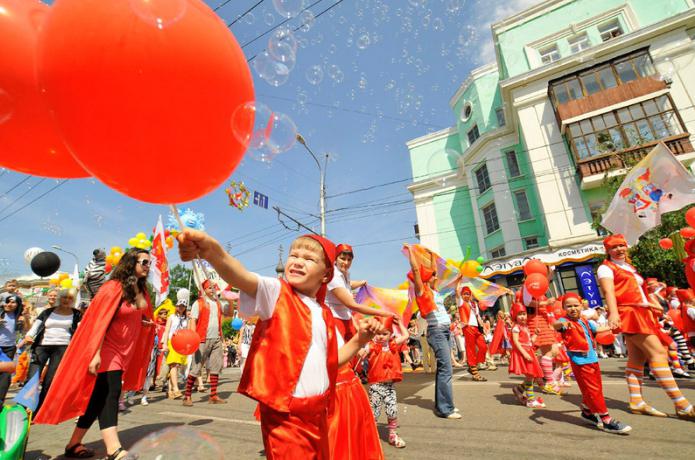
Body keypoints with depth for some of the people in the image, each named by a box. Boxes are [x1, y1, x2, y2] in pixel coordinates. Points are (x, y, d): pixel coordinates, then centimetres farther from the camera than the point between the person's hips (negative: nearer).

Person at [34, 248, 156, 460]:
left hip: (123, 352, 7)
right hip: (107, 350, -7)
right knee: (109, 396, -13)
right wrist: (95, 353, -24)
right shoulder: (114, 287, -16)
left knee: (100, 398, 12)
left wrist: (149, 323, 2)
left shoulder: (141, 290, 7)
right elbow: (100, 321, -20)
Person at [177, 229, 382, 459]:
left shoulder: (325, 315, 7)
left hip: (318, 410, 6)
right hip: (285, 413, -6)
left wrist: (359, 340, 0)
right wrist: (214, 253, -50)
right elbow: (242, 277, -31)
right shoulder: (276, 293, -10)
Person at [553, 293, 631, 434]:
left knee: (596, 388, 19)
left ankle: (587, 411, 38)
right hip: (580, 361, -9)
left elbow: (597, 328, 32)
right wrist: (562, 324, -62)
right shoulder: (565, 321, -15)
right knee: (592, 390, -5)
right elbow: (555, 325, -40)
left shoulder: (585, 321, 11)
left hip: (593, 359, 9)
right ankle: (605, 420, 6)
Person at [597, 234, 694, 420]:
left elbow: (640, 290, 27)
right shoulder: (606, 268, -5)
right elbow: (608, 291, -19)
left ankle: (637, 402, 9)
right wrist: (613, 313, -33)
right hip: (628, 313, -8)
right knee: (658, 352, -13)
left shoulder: (629, 267, 23)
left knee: (637, 358, 6)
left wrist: (653, 303, 10)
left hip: (641, 313, 8)